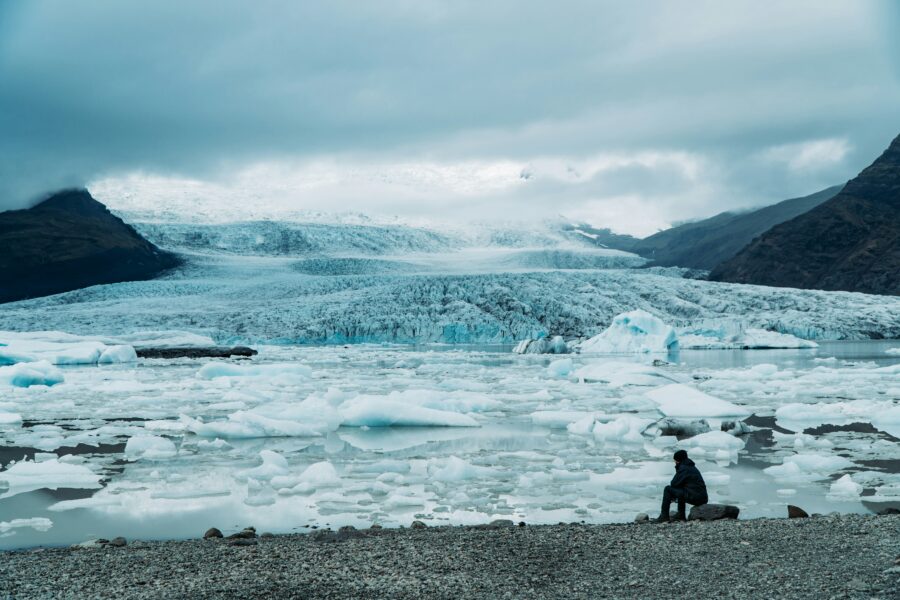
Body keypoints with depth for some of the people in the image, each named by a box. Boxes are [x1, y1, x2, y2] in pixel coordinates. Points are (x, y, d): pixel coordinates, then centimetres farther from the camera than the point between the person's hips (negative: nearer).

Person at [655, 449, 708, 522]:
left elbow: (674, 483, -6)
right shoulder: (692, 467, 22)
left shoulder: (683, 468, -7)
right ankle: (681, 517, 31)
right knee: (680, 491, 33)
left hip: (694, 498, -9)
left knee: (668, 489, -2)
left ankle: (664, 516, -2)